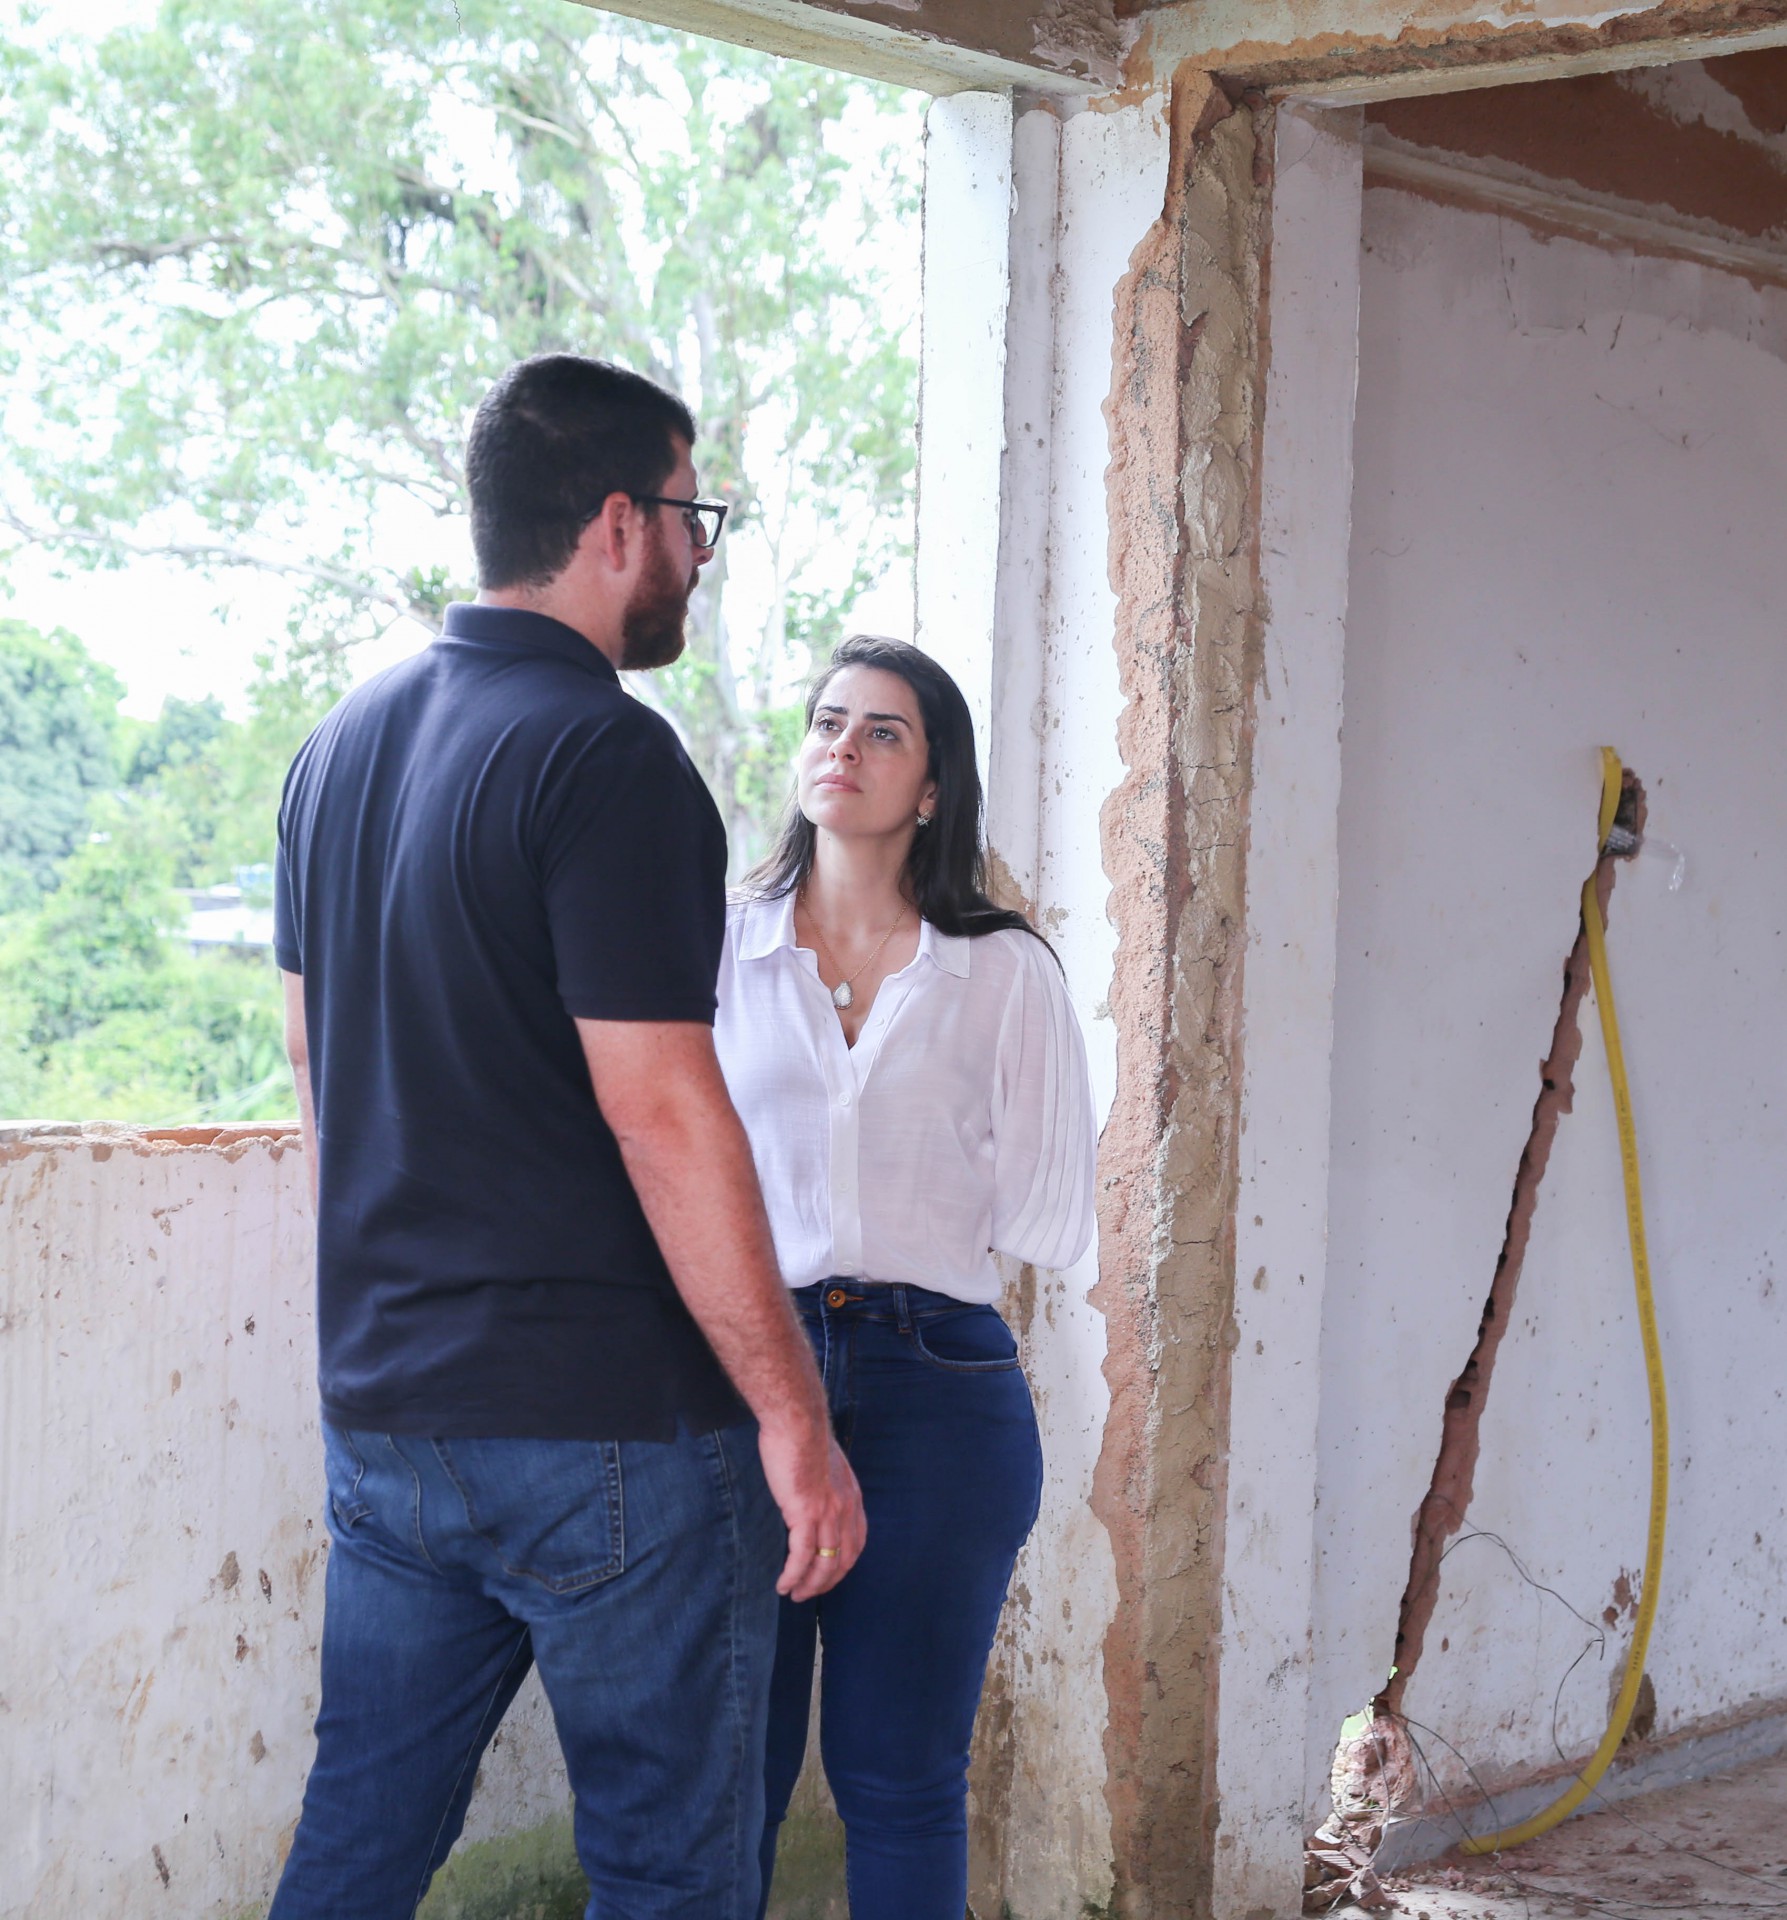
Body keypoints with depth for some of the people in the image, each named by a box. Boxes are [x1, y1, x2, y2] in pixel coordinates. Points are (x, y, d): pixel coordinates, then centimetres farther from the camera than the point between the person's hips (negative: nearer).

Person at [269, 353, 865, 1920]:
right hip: (608, 1430, -8)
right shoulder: (606, 758, -15)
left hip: (382, 1415, 8)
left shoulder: (343, 745, 11)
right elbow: (660, 1107, -20)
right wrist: (794, 1416, -16)